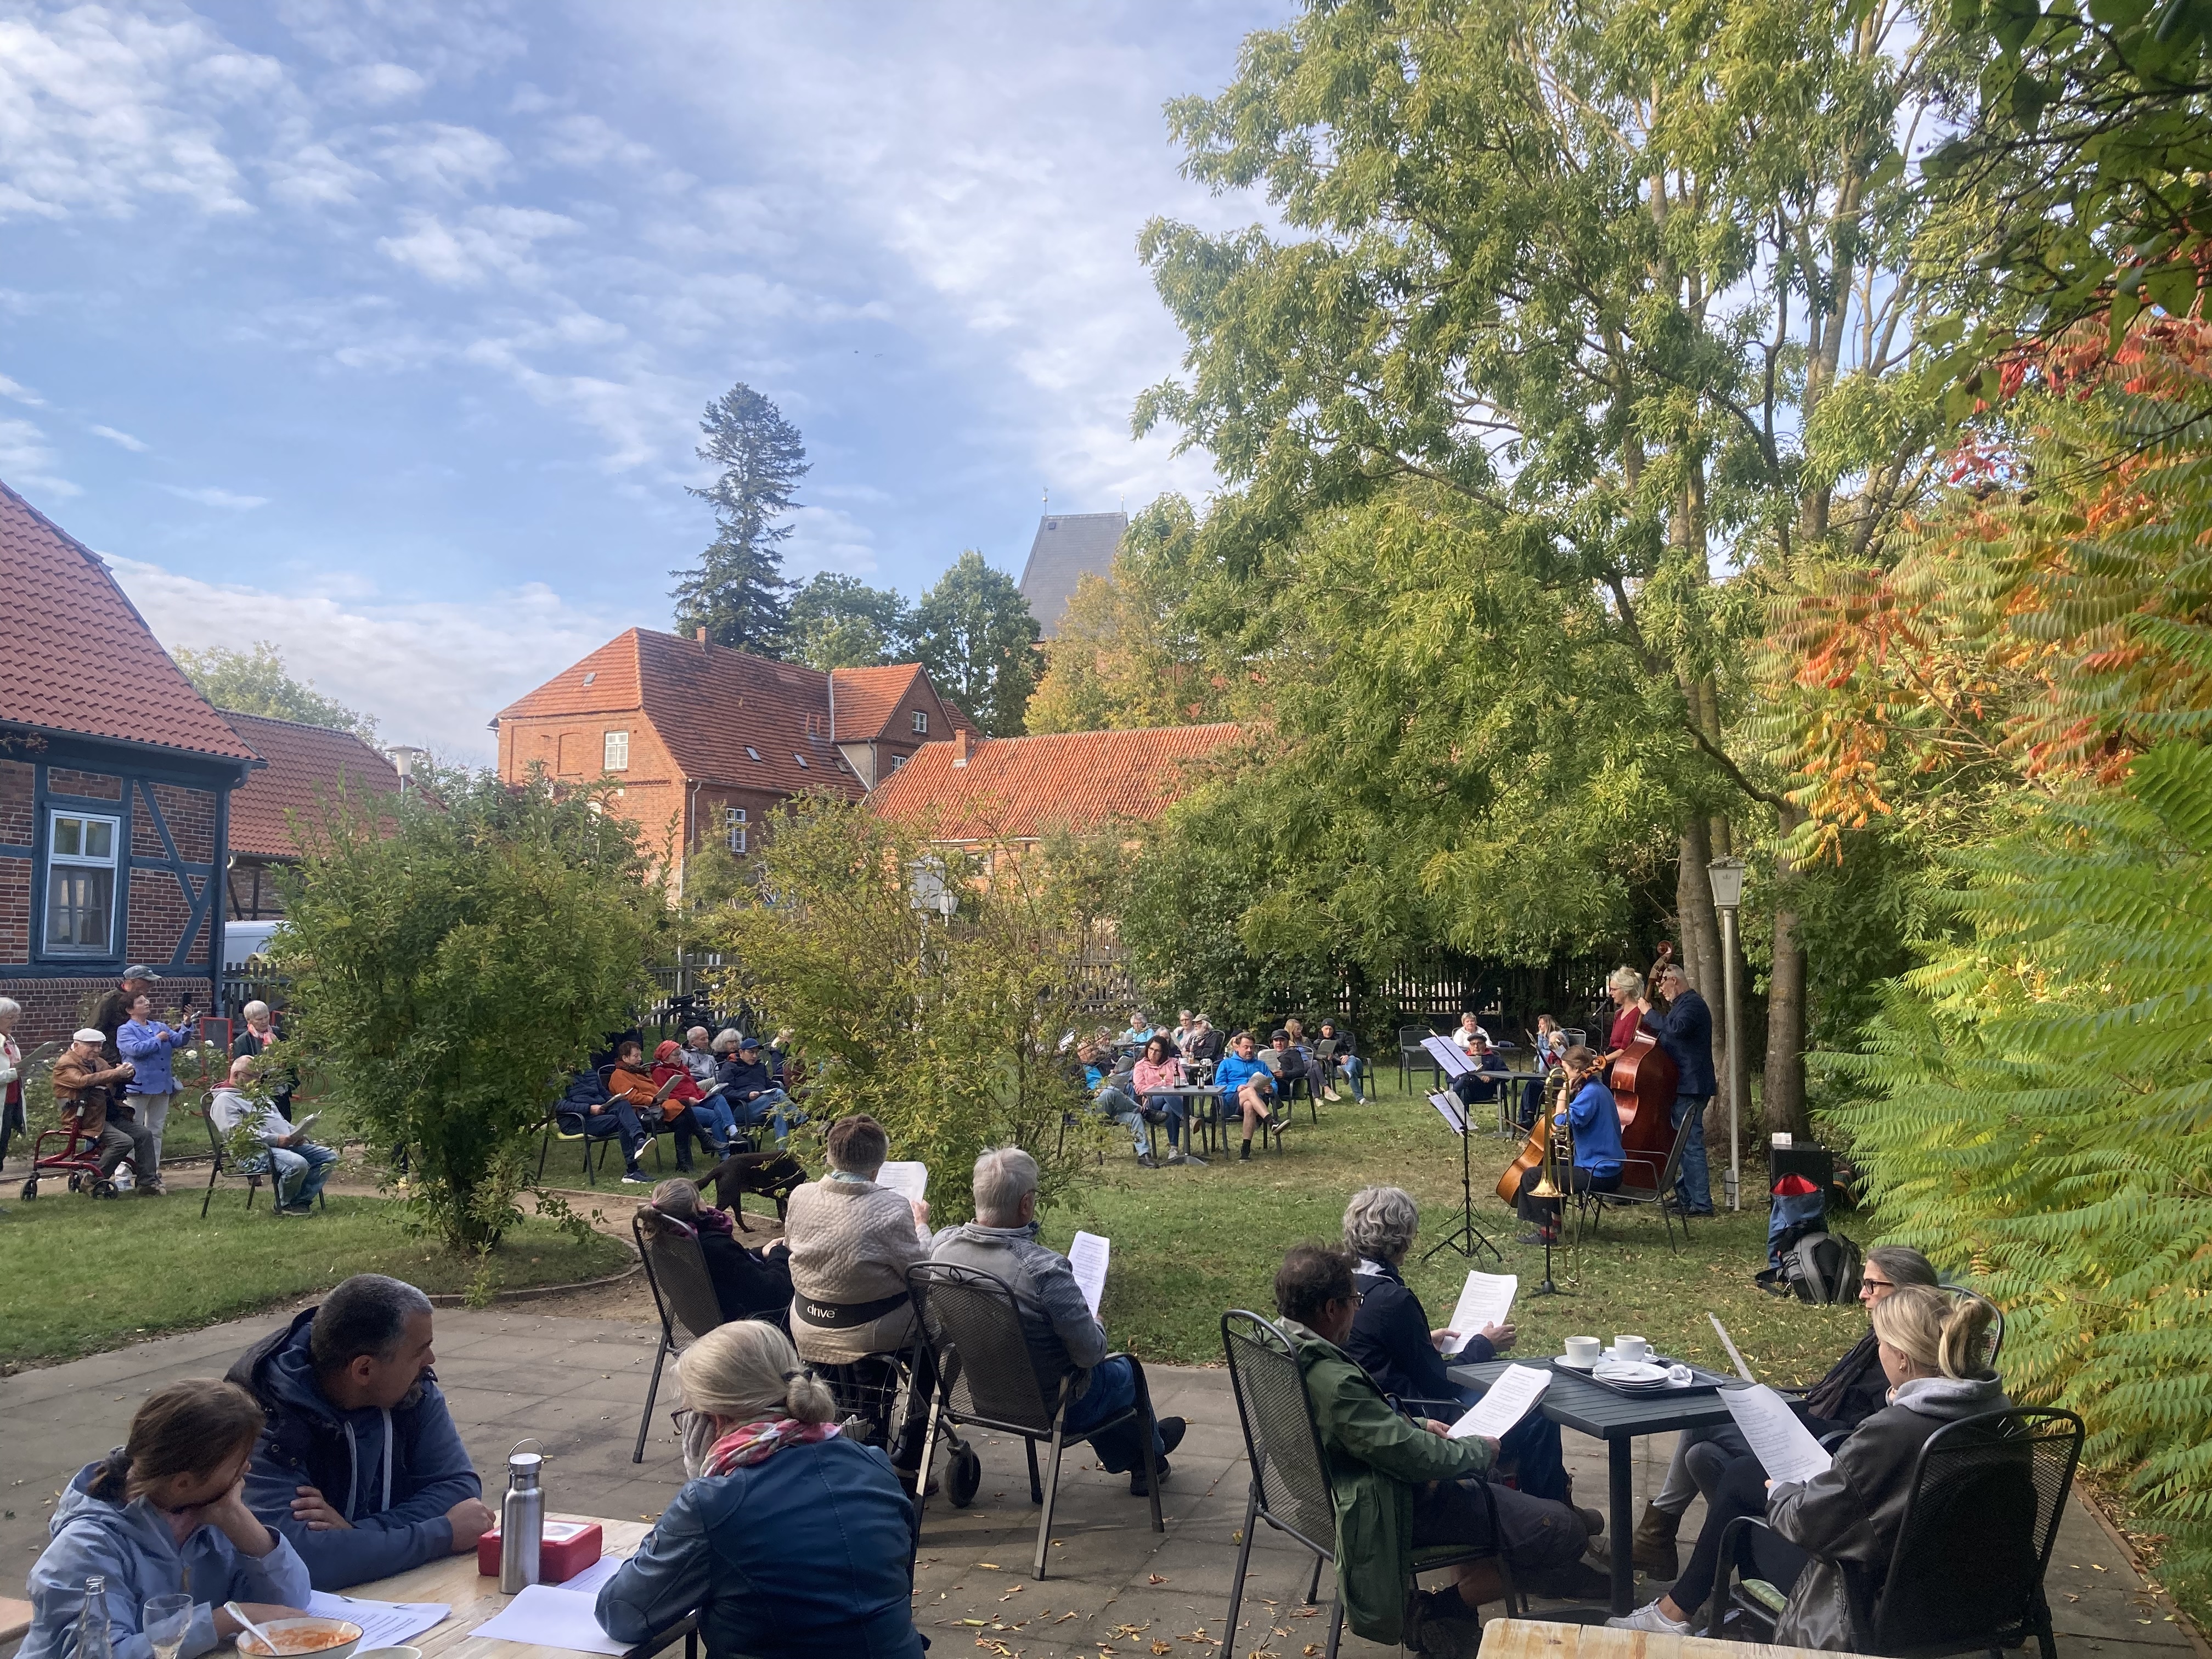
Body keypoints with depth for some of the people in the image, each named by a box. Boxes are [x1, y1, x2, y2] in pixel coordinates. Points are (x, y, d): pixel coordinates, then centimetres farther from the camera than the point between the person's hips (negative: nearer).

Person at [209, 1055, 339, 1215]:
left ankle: (301, 1200, -7)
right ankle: (284, 1205, -9)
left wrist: (296, 1134, 8)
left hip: (287, 1144, 9)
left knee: (329, 1157, -5)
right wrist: (276, 1139, -22)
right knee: (297, 1164, -35)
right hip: (256, 1151, -9)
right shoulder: (225, 1100, -1)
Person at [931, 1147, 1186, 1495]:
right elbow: (1090, 1352, -24)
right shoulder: (1044, 1268, -36)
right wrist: (1097, 1326, -2)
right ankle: (1150, 1455, 52)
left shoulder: (942, 1247, -17)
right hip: (1045, 1406, -6)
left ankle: (1127, 1459, 52)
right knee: (1124, 1371, 25)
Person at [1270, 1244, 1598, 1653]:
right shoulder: (1333, 1381, -34)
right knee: (1561, 1530, -12)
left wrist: (1415, 1425, 8)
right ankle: (1442, 1611, 1)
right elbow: (1419, 1459, -27)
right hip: (1389, 1508, -10)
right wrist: (1479, 1449, -9)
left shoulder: (1283, 1345, -3)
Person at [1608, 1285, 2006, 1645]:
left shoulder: (1892, 1431, -33)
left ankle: (1673, 1613, 35)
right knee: (1744, 1472, 18)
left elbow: (1808, 1521, -22)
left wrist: (1778, 1492, 0)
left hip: (1874, 1607, -8)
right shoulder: (1998, 1410, -9)